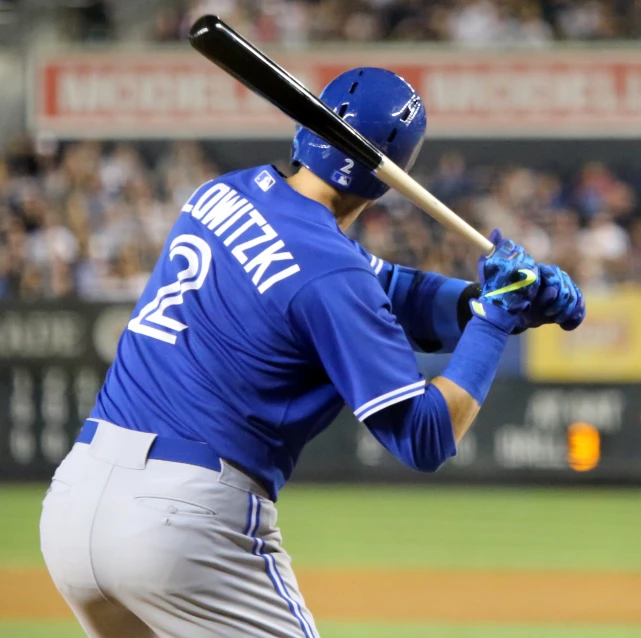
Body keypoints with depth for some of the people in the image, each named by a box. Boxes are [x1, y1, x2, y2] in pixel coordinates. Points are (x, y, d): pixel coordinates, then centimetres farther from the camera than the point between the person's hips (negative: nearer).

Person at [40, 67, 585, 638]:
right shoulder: (329, 271, -12)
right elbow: (426, 440, -12)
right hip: (187, 520, -8)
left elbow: (379, 290, 19)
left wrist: (508, 294, 7)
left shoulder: (224, 195, 12)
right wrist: (494, 317, -2)